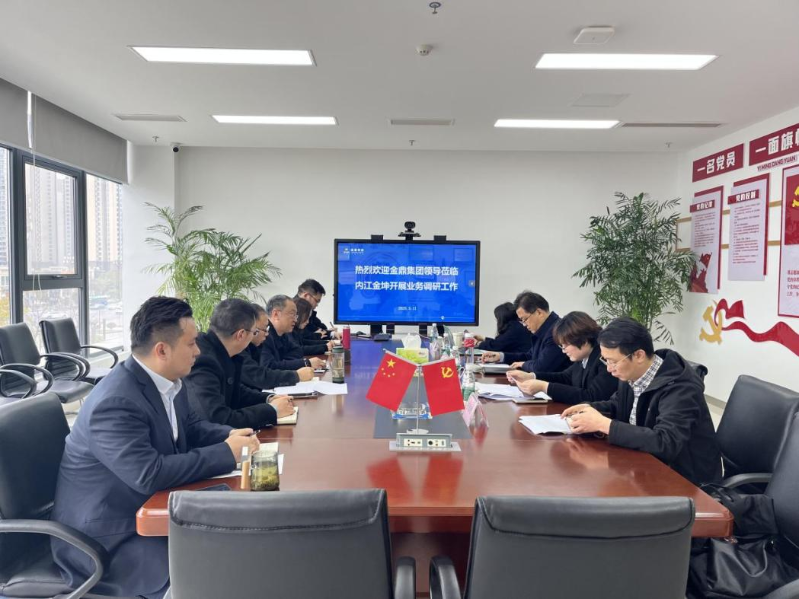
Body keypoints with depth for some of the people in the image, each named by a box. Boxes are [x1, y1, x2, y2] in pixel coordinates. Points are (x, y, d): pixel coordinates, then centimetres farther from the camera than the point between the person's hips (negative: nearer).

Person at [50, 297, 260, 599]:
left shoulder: (168, 381, -1)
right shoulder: (115, 403, -28)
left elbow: (190, 426, 13)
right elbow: (149, 475, -33)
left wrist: (231, 435, -7)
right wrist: (226, 453, -26)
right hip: (104, 538, -8)